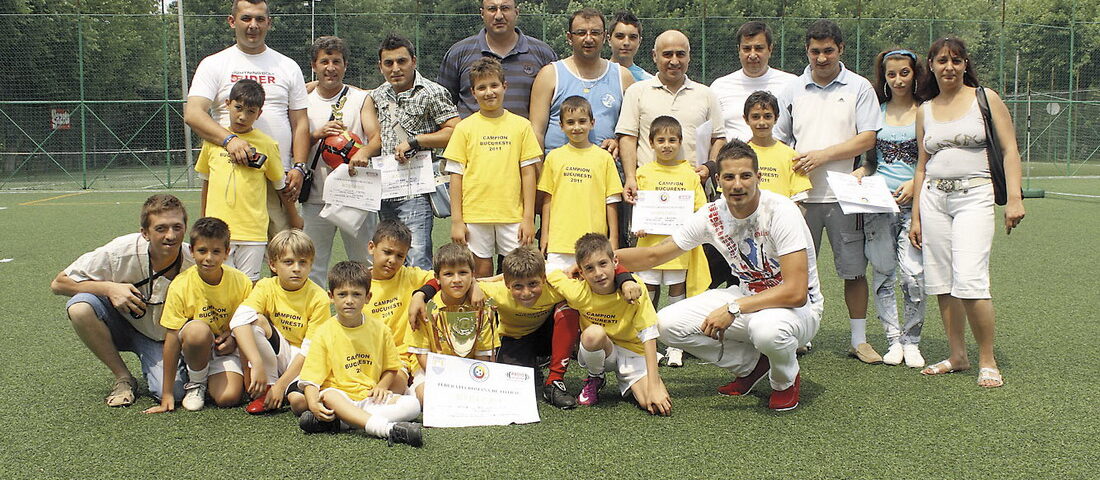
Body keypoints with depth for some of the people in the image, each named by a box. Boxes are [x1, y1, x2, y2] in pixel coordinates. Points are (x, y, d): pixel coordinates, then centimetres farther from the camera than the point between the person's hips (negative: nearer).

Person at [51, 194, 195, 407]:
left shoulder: (194, 263, -21)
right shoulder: (120, 252, -25)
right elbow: (58, 283, -15)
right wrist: (109, 288, -29)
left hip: (163, 339, -1)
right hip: (121, 324, 1)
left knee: (171, 392, -28)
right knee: (80, 307, -30)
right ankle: (123, 378, -10)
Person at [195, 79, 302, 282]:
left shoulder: (267, 145, -1)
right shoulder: (212, 139, 5)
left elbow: (281, 186, 10)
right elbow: (206, 181, 17)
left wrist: (294, 219, 18)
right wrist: (203, 220, 22)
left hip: (253, 231, -1)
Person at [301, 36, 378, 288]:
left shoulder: (362, 99, 7)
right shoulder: (304, 101, 11)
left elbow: (376, 138, -3)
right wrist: (318, 134, -12)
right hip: (316, 197, 2)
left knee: (365, 264, 0)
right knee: (312, 265, 3)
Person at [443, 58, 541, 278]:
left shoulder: (521, 126, 5)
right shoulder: (465, 127, 4)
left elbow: (528, 173, 4)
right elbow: (456, 175, 3)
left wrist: (529, 217, 0)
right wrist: (456, 220, -1)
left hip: (513, 215, 0)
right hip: (474, 216, 0)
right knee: (481, 272, 5)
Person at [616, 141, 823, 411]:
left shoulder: (780, 211, -25)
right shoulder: (711, 216, -8)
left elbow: (795, 292, -30)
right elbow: (654, 255, 2)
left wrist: (733, 309, -33)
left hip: (799, 305, -5)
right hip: (749, 296, 6)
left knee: (767, 327, -42)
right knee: (668, 323, -11)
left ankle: (786, 380, -4)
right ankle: (751, 364, 8)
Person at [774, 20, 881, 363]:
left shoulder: (859, 88, 3)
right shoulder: (793, 91, 10)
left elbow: (867, 139, -4)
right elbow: (778, 140, 13)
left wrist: (823, 155, -12)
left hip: (843, 194, -2)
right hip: (801, 194, 2)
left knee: (854, 270, 3)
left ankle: (859, 340, 12)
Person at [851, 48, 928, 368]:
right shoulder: (876, 111, 12)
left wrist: (915, 184, -13)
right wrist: (859, 173, -1)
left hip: (914, 202, -3)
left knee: (913, 274, -11)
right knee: (882, 274, 4)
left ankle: (912, 341, 5)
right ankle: (893, 340, 15)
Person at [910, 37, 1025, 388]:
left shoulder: (985, 99, 2)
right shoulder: (925, 111, 13)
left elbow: (1009, 150, -1)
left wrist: (1014, 198, -11)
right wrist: (916, 216, 12)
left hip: (974, 195, -4)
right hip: (934, 197, 5)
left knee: (969, 281, -16)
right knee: (941, 283, 3)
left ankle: (988, 361, -2)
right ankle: (957, 356, 16)